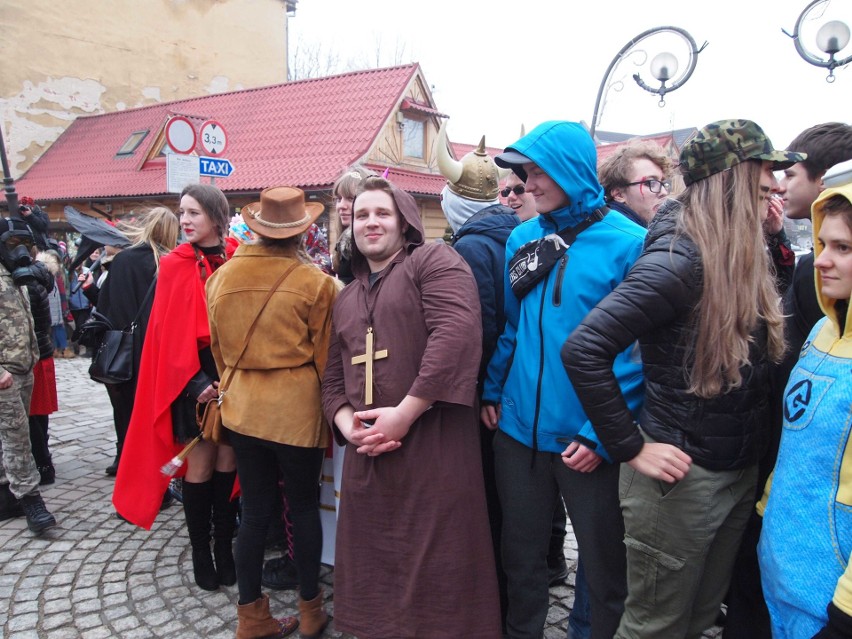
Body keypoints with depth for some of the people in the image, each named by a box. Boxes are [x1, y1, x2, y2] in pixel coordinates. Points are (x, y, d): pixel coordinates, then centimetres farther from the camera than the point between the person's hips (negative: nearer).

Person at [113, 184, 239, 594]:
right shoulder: (174, 266, -2)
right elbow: (170, 331, -5)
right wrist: (194, 381, -13)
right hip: (193, 376, -1)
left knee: (227, 461, 9)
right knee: (200, 464, 6)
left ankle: (224, 548, 24)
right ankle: (201, 555, 22)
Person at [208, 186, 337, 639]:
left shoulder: (222, 276, -1)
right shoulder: (315, 282, -13)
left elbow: (218, 346, 9)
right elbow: (323, 354, -6)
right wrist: (330, 407, 8)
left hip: (241, 405, 4)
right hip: (297, 407, -4)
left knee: (255, 510, 13)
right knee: (304, 506, 12)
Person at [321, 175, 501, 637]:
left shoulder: (434, 261, -2)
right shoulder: (346, 298, 20)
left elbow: (456, 335, -19)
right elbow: (333, 378, 19)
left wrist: (403, 413, -19)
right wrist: (347, 424, -2)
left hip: (433, 449, -6)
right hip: (367, 455, 7)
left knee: (436, 574, 4)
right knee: (374, 571, 17)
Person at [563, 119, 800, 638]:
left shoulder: (746, 258, 4)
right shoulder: (680, 260, -23)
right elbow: (583, 350, -29)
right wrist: (631, 449, -23)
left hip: (741, 474, 8)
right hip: (680, 475, -8)